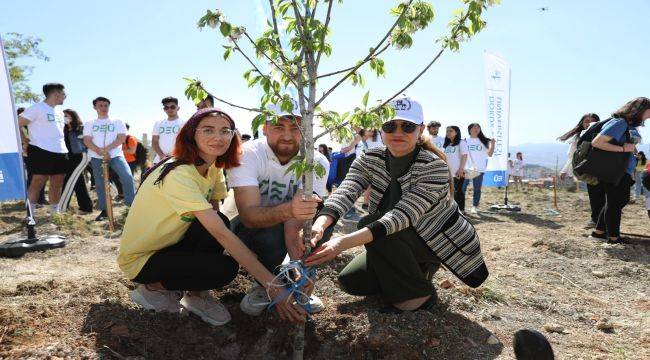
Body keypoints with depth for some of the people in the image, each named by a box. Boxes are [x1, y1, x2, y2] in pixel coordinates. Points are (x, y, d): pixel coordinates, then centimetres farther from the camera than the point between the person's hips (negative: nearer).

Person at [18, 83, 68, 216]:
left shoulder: (59, 111, 18)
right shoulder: (37, 108, -7)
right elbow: (16, 124, -9)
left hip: (61, 152, 8)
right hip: (41, 152, -8)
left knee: (57, 184, 10)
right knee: (38, 183, -6)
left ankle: (55, 212, 20)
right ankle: (29, 214, 2)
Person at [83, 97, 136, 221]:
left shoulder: (117, 122, 8)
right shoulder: (89, 124, 11)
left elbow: (122, 138, -4)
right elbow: (87, 141, -1)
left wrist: (106, 149, -16)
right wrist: (101, 152, -16)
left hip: (116, 155, -2)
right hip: (96, 157, 2)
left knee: (127, 177, -20)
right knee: (100, 184, 3)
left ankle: (132, 205, -11)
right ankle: (104, 210, 11)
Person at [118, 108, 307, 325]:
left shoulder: (214, 169, -1)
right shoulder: (179, 175, -29)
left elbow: (215, 220, -5)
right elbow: (221, 233, -35)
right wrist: (271, 284, -37)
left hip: (172, 246, 7)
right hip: (141, 260, -7)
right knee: (226, 268, -25)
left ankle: (195, 294, 1)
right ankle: (152, 288, -1)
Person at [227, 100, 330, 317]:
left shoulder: (317, 162, -20)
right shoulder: (247, 155, -25)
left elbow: (295, 225, -31)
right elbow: (248, 214, -38)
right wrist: (287, 210, -58)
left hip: (283, 224, 3)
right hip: (249, 227, -2)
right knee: (273, 234, -36)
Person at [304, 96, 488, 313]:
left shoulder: (434, 166, -26)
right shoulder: (370, 160, -10)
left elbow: (402, 216, -39)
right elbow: (345, 192, -28)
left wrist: (343, 242, -52)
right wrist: (319, 226, -51)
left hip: (444, 245, -6)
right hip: (400, 246, 6)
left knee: (370, 223, -27)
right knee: (350, 280, -8)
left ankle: (418, 295, -9)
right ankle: (417, 275, 14)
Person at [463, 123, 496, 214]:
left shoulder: (483, 141, 9)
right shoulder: (465, 141, 4)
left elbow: (489, 154, 4)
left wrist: (492, 144, -8)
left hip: (479, 169, 2)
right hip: (466, 169, -2)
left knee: (477, 189, 4)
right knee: (462, 188, -2)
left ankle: (474, 207, 11)